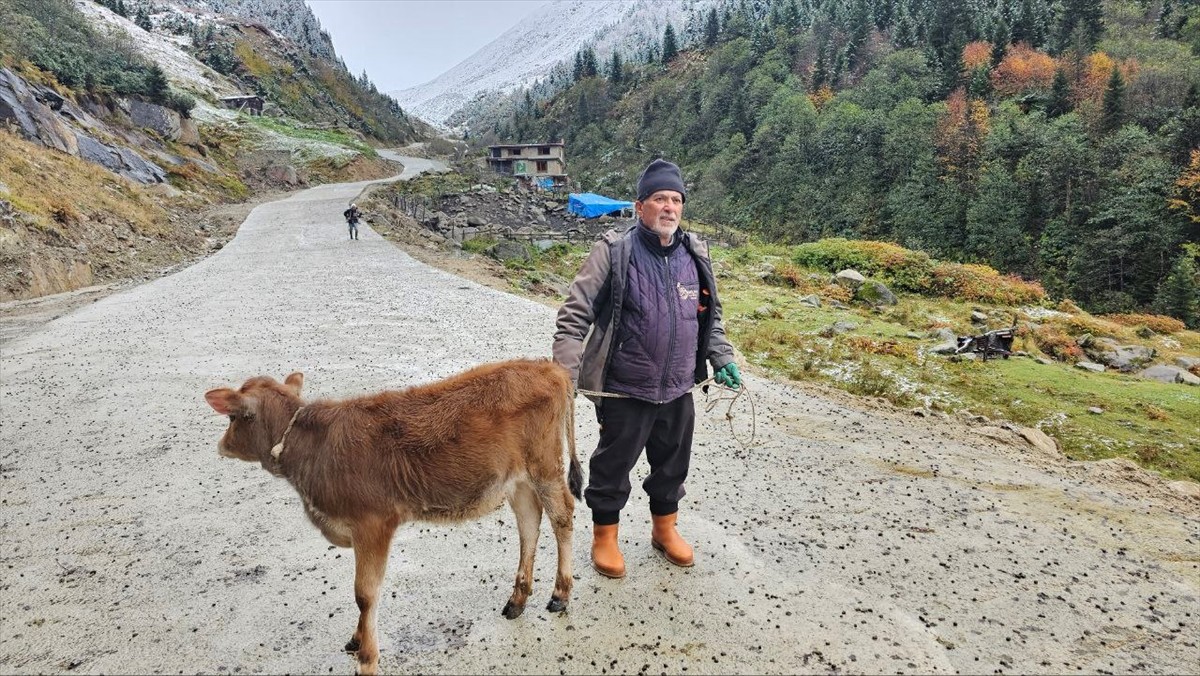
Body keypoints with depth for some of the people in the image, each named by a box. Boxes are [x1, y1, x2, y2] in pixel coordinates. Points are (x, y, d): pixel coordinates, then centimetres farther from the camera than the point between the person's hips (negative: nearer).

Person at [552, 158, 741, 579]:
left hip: (678, 388, 5)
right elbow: (575, 314, -14)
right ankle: (604, 536, 32)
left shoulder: (695, 255, 5)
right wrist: (565, 371, -20)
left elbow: (710, 316, 18)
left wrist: (722, 359, 13)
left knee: (673, 464, 20)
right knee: (613, 465, 11)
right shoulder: (614, 250, -12)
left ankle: (664, 528, 43)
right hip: (624, 390, -5)